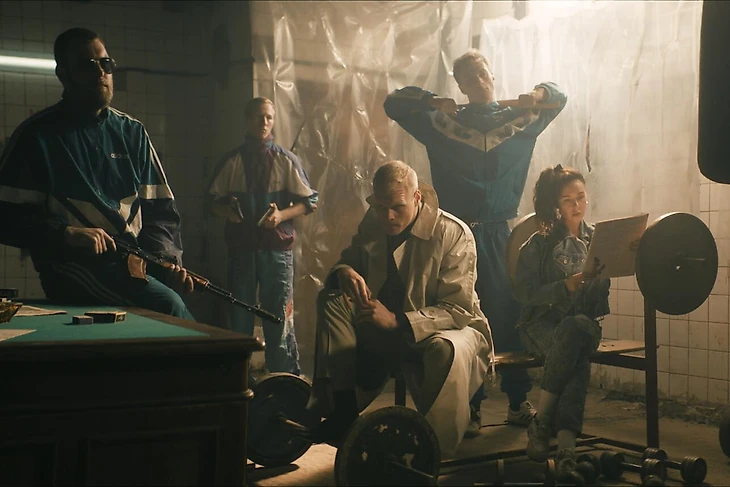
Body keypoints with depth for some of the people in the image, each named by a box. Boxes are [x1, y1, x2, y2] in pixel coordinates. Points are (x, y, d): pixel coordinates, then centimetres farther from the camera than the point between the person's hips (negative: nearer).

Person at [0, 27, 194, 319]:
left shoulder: (131, 133, 14)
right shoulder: (36, 135, 3)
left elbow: (159, 209, 14)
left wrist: (169, 260, -5)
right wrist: (65, 234, -17)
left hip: (136, 263, 5)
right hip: (74, 264, -4)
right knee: (168, 306, -28)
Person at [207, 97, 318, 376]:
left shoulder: (286, 160, 5)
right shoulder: (232, 161, 9)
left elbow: (310, 201, 4)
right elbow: (214, 201, 13)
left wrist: (282, 215, -12)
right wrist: (226, 210, -9)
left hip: (277, 248, -2)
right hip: (241, 247, 2)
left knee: (279, 316, -4)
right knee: (239, 316, 7)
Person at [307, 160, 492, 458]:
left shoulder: (453, 233, -19)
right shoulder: (372, 224, -1)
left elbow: (458, 310, -23)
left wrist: (397, 321, -35)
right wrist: (343, 272, -17)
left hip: (451, 328, -6)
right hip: (388, 331, 6)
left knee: (448, 349, -41)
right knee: (331, 298, -11)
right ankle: (341, 413, -14)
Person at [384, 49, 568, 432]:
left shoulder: (518, 118, 14)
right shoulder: (445, 120, 10)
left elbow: (558, 98, 26)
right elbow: (393, 103, 13)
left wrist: (538, 94, 4)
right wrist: (432, 101, -2)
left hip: (502, 234, 1)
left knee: (510, 314, -4)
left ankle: (518, 400, 7)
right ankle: (470, 406, 3)